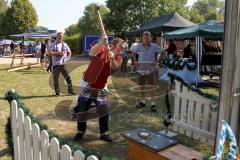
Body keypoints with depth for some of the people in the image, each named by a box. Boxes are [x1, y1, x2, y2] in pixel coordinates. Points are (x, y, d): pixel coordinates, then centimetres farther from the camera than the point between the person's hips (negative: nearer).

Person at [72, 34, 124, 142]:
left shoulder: (118, 58, -6)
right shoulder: (102, 49, -13)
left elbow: (114, 66, -28)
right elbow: (91, 53, -35)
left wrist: (112, 58, -49)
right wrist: (101, 43, -49)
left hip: (101, 88, 2)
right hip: (87, 85, -2)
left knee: (104, 111, 2)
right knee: (82, 109, 7)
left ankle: (104, 133, 20)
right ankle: (81, 132, 26)